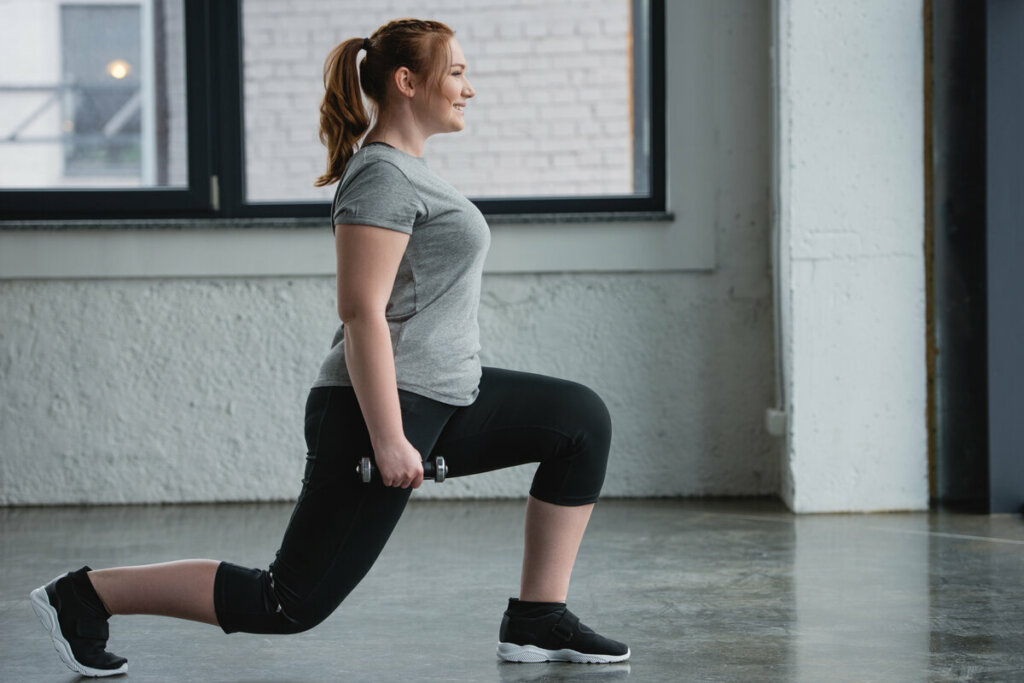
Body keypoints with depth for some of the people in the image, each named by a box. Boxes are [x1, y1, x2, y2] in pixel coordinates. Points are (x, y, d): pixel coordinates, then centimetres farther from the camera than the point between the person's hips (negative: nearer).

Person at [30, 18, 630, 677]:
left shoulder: (405, 168, 16)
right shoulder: (382, 176, -15)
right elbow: (362, 312, -23)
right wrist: (388, 440, -25)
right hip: (385, 408, -10)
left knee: (582, 420, 8)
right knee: (292, 602, -6)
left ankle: (538, 622, 10)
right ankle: (87, 595, 4)